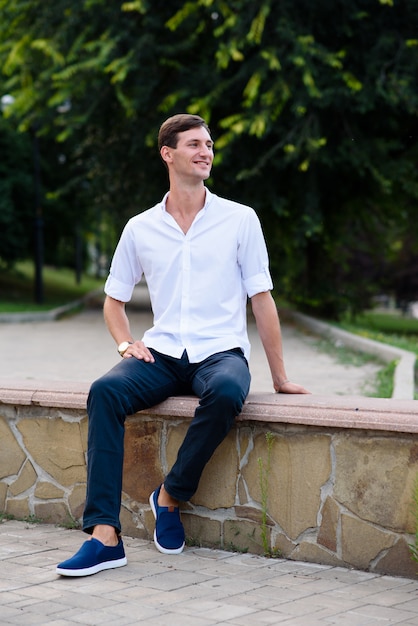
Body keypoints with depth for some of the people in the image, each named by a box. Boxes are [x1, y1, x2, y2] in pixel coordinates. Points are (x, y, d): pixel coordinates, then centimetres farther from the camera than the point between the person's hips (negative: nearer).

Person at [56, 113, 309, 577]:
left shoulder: (240, 220, 4)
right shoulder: (140, 229, 10)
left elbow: (262, 299, 5)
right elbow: (114, 299, 20)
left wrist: (280, 379, 4)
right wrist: (125, 344, 0)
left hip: (220, 351, -2)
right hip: (162, 353, 2)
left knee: (226, 392, -37)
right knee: (105, 391, -29)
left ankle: (171, 496, -15)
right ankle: (104, 535, -32)